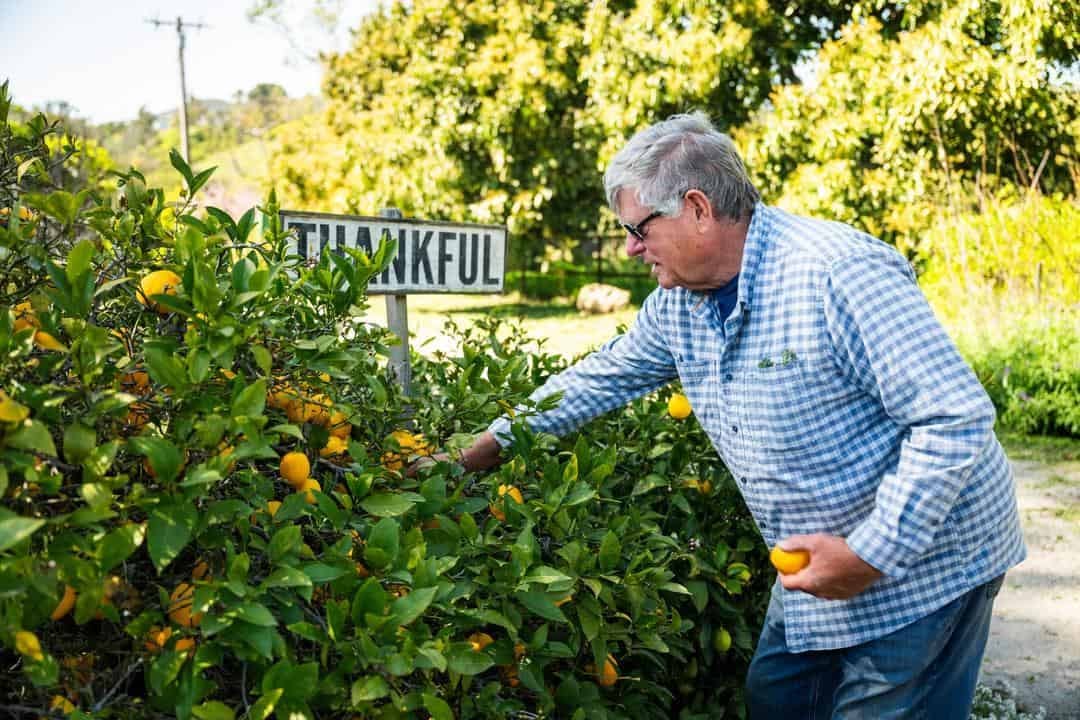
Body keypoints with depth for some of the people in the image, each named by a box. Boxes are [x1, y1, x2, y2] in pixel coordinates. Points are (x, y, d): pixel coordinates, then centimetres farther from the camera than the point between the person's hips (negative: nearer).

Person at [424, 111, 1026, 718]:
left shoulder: (839, 275, -26)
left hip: (922, 565, -7)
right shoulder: (677, 302, 0)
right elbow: (602, 377, 13)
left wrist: (871, 553, -25)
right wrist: (486, 451, 11)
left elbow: (958, 417, -26)